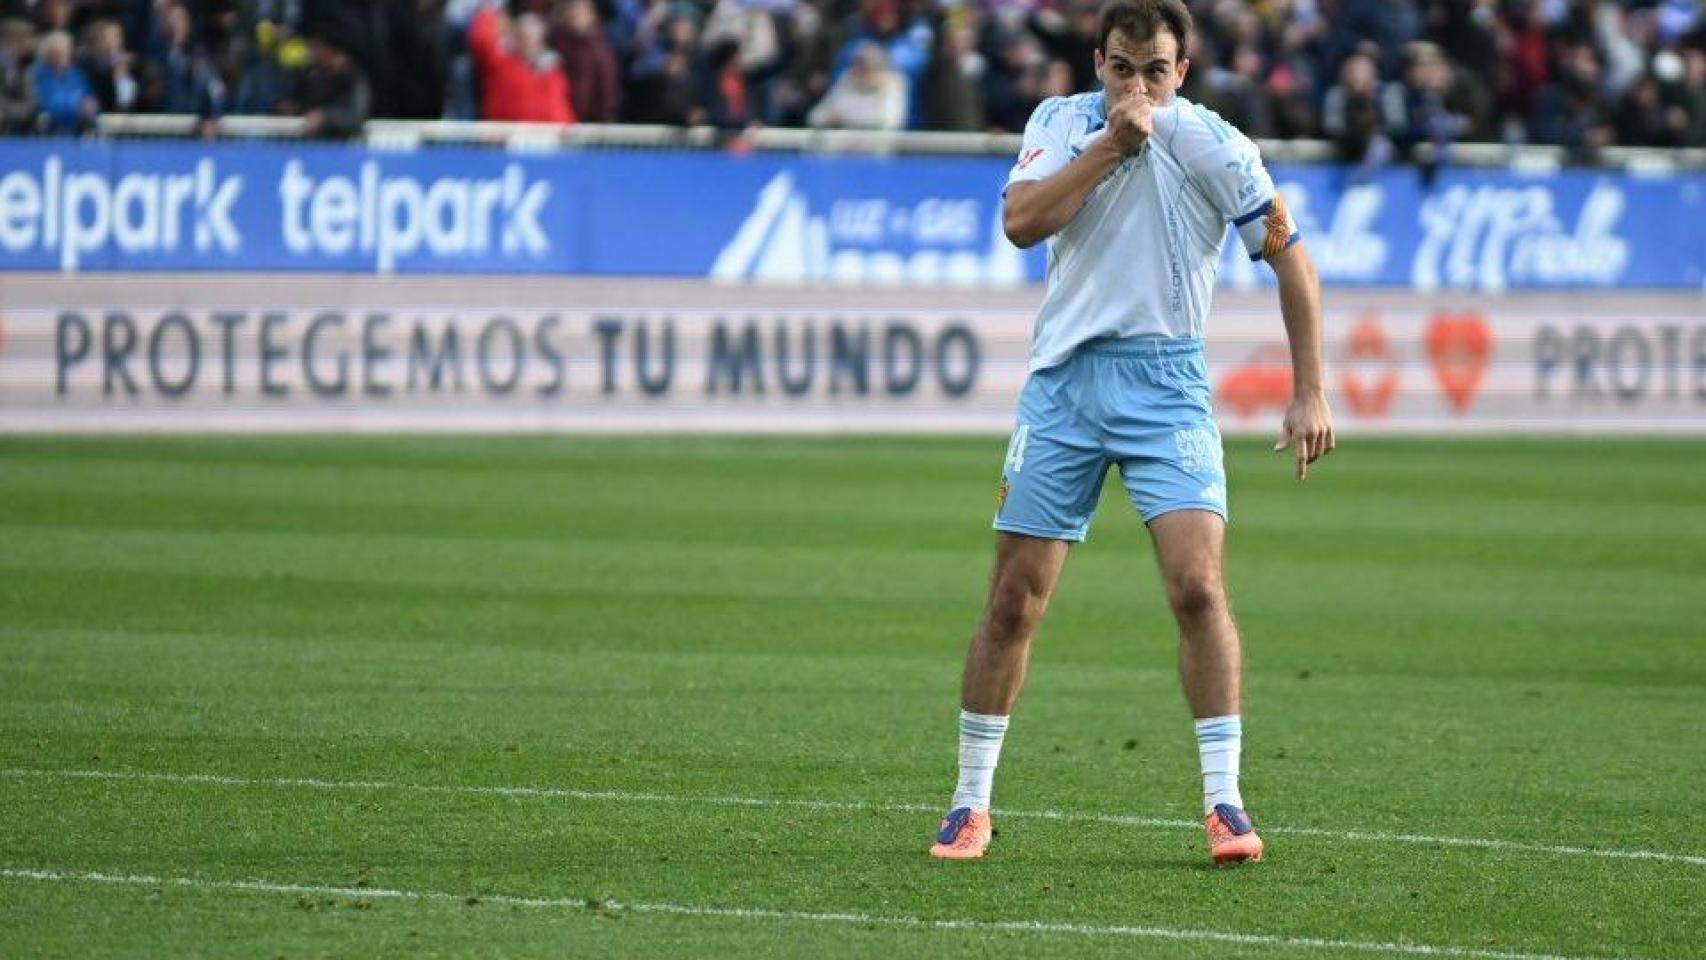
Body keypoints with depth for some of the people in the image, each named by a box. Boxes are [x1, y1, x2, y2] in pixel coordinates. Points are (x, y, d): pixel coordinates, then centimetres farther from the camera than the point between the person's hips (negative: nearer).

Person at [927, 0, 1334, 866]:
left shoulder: (1215, 148, -5)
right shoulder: (1060, 122, 2)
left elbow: (1289, 260, 1)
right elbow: (1020, 222, -13)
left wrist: (1309, 394, -4)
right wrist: (1112, 143, -18)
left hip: (1167, 385, -2)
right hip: (1063, 377, 2)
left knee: (1197, 585, -17)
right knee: (1014, 601, 1)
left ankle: (1224, 802, -13)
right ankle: (971, 804, 12)